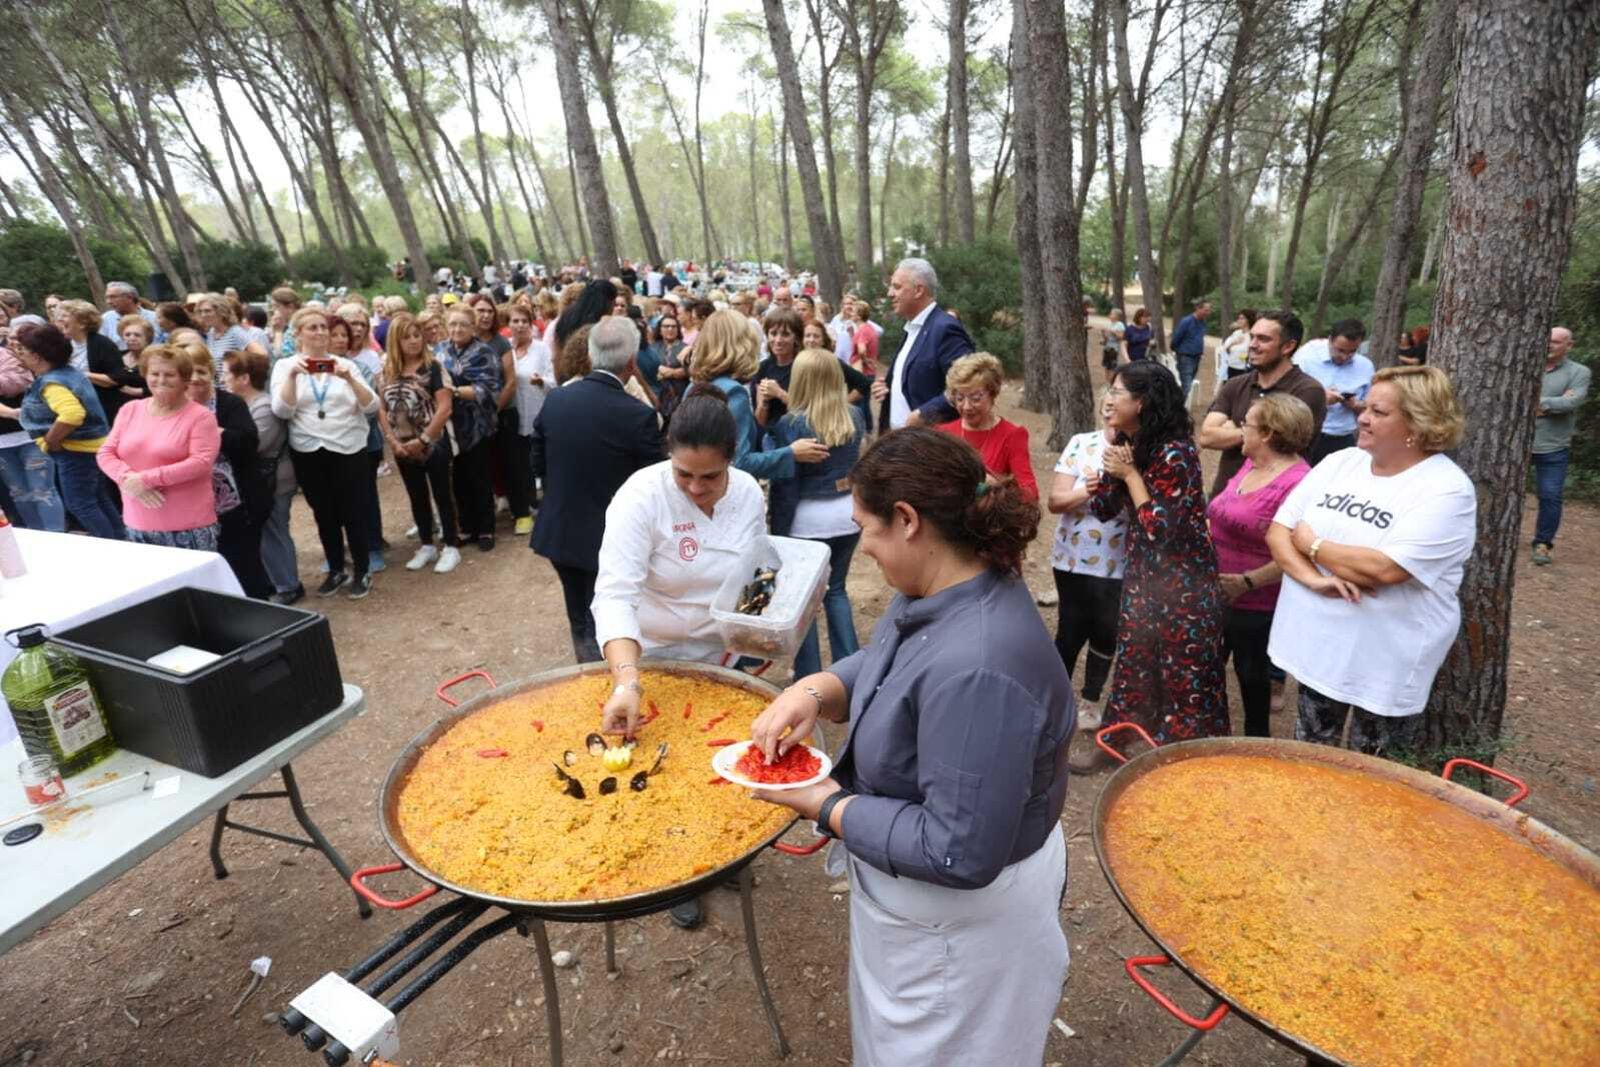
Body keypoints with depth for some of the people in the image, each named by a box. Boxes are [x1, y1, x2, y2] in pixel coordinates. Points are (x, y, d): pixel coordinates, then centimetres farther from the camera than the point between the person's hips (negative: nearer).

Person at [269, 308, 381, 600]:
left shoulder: (345, 364, 4)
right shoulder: (285, 365, 3)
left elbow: (372, 406, -6)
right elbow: (282, 411, -10)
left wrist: (349, 378, -20)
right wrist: (292, 375, -20)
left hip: (349, 449, -1)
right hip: (308, 452, 1)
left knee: (352, 513, 2)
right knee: (324, 514, 12)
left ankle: (361, 573, 16)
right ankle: (336, 570, 27)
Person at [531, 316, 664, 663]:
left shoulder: (555, 399, -4)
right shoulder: (638, 415, -20)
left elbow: (538, 464, 7)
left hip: (559, 531, 5)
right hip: (610, 539, -5)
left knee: (581, 626, 23)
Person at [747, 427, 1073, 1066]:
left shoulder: (976, 669, -39)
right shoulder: (940, 590, -9)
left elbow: (959, 854, -33)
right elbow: (879, 667, 7)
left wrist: (829, 808, -23)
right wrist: (815, 690, -13)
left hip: (959, 922, -7)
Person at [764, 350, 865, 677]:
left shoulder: (791, 424, -15)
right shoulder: (855, 416, -1)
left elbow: (785, 486, -13)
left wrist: (778, 531, -3)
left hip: (807, 520, -5)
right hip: (848, 515, 5)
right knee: (836, 589, 21)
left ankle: (809, 677, 17)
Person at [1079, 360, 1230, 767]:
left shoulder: (1175, 453, -21)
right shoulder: (1126, 444, 3)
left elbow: (1160, 528, -23)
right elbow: (1102, 510, 3)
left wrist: (1130, 473, -19)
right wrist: (1113, 470, -13)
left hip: (1183, 581, -8)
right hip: (1142, 574, 8)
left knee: (1184, 672, 5)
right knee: (1133, 662, 17)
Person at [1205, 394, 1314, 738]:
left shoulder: (1296, 482, -23)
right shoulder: (1251, 464, 5)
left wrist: (1247, 582, -23)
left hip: (1254, 604, -9)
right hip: (1217, 595, 9)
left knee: (1251, 677, 11)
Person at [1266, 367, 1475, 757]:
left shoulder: (1447, 490, -15)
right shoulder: (1339, 462, 2)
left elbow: (1384, 569, -27)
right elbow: (1277, 532, -1)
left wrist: (1311, 543, -12)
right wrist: (1314, 578, -19)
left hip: (1385, 664, -5)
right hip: (1315, 647, 5)